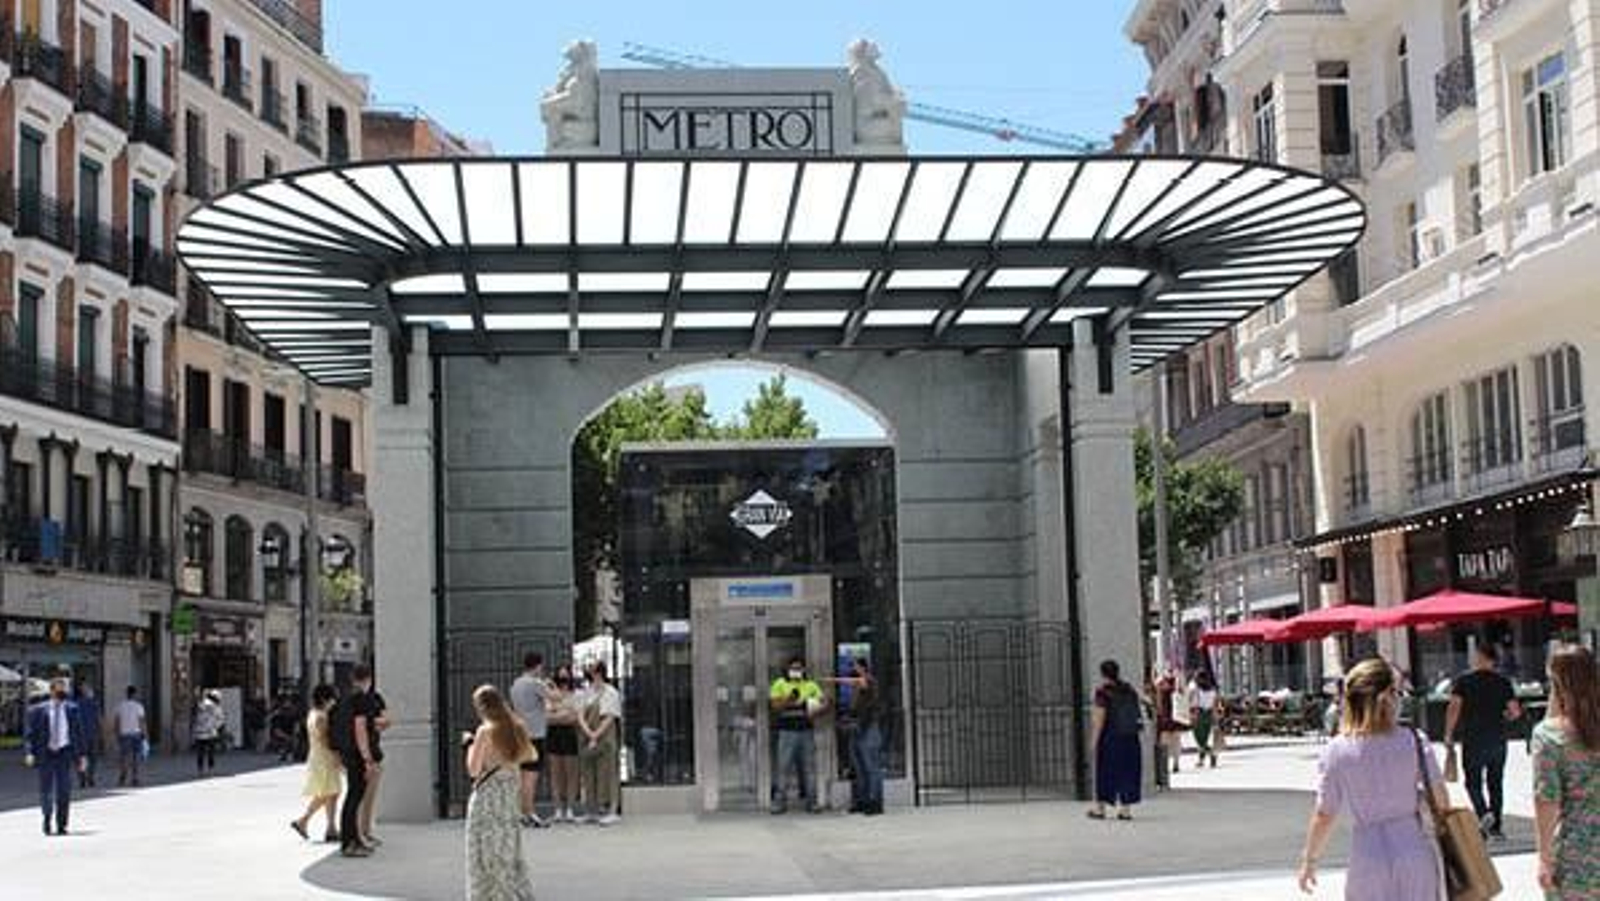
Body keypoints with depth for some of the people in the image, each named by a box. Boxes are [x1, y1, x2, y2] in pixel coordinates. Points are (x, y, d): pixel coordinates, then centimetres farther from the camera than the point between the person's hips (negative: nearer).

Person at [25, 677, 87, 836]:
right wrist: (30, 753, -11)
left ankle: (61, 825, 5)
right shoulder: (38, 710, 1)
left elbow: (79, 733, 9)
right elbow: (31, 733, 1)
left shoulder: (72, 709, 6)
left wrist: (81, 755, 6)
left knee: (64, 791, -2)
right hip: (46, 754, -1)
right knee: (45, 790, 0)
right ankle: (47, 816, 23)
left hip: (64, 753, 1)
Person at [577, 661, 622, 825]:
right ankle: (594, 811, 11)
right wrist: (589, 734, -11)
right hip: (586, 740, 6)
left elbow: (609, 719, -9)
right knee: (589, 775, 6)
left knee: (605, 773, -6)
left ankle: (611, 811, -4)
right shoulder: (587, 693, 13)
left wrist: (596, 735, -16)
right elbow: (581, 716, 5)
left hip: (604, 739, -6)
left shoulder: (610, 693, -4)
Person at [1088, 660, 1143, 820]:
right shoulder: (1130, 690, 7)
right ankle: (1125, 808, 6)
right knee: (1128, 770, 8)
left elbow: (1099, 718, -13)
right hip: (1130, 739, 5)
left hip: (1110, 737, -4)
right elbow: (1136, 714, 12)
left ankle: (1100, 808, 13)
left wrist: (1094, 740, -9)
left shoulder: (1103, 692, -11)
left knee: (1105, 771, 6)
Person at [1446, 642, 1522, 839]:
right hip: (1498, 740, 3)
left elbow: (1454, 708, -13)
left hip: (1472, 740, -3)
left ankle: (1483, 812, -20)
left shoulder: (1463, 681, -5)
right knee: (1496, 782, 12)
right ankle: (1495, 827, 13)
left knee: (1473, 781, 5)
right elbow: (1515, 711, 0)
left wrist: (1448, 735, -6)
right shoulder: (1503, 682, 3)